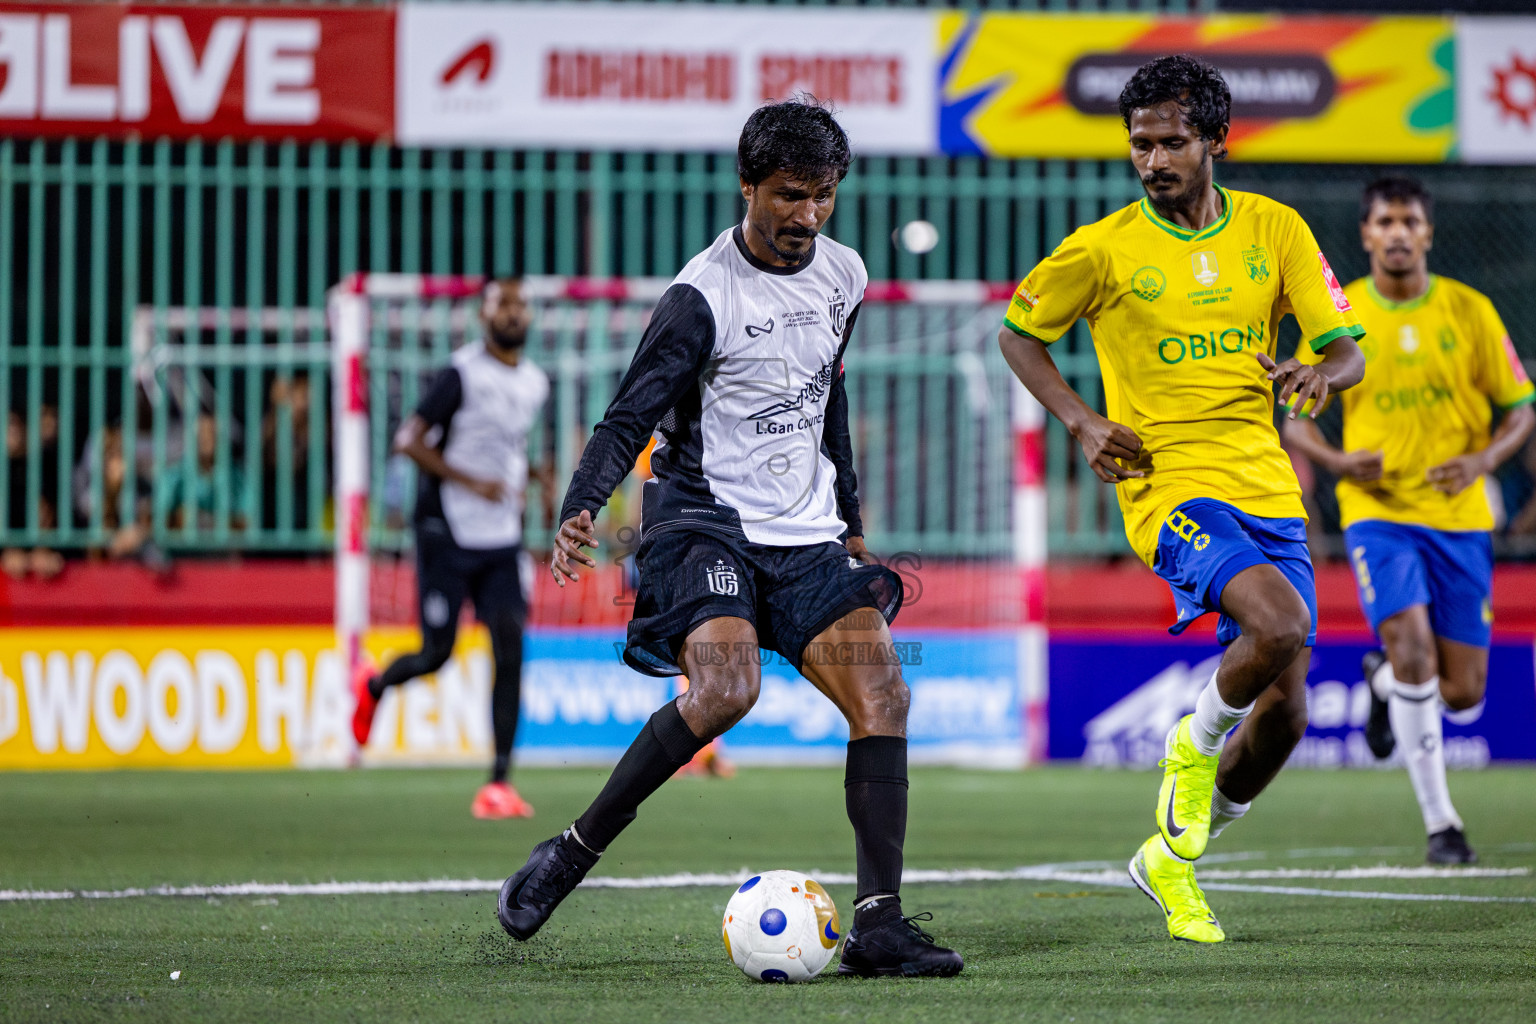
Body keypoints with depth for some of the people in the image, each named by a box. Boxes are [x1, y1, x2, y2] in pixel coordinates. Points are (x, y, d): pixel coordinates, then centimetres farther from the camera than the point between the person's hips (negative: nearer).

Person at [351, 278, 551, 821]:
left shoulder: (535, 383, 10)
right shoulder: (463, 374, -11)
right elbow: (408, 440, -14)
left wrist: (521, 483, 12)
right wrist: (473, 482, -20)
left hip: (503, 537, 5)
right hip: (448, 533, -5)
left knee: (510, 650, -8)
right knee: (437, 651, -2)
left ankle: (500, 782, -8)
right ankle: (372, 686, 34)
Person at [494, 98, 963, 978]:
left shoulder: (842, 275, 8)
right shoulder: (703, 297, -14)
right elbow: (630, 418, -17)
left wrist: (850, 518, 26)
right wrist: (580, 511, -34)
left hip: (806, 535, 6)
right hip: (706, 524, -6)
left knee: (884, 698, -11)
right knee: (723, 689, -30)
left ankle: (879, 923, -10)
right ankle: (574, 852, -14)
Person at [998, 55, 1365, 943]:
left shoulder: (1275, 230, 5)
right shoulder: (1103, 249, -3)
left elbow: (1349, 351, 4)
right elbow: (1018, 333, 11)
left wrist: (1321, 373, -20)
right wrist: (1081, 421, -4)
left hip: (1268, 488, 5)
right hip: (1171, 487, -5)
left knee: (1284, 712, 2)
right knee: (1281, 625, -31)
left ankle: (1173, 856, 25)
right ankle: (1196, 745, 0)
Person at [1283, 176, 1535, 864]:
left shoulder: (1469, 311, 1)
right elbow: (1296, 418, 8)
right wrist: (1337, 460, -13)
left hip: (1458, 516, 2)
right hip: (1378, 511, -2)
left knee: (1463, 692, 2)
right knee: (1412, 645, -23)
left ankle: (1383, 682, 39)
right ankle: (1440, 822, -12)